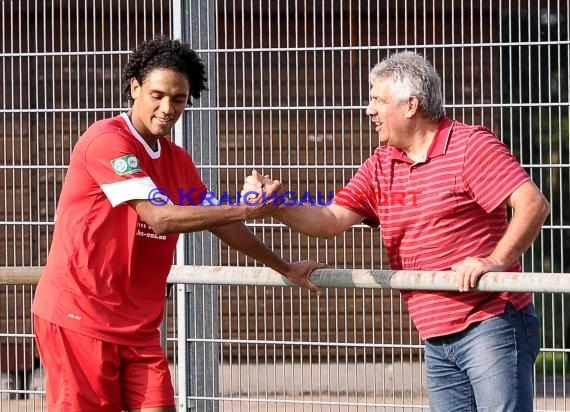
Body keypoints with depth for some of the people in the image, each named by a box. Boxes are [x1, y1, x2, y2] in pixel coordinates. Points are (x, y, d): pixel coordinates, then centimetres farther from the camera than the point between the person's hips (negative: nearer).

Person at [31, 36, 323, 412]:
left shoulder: (178, 162, 13)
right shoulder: (107, 141, -13)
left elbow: (218, 222, 26)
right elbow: (160, 218, -22)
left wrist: (284, 268, 27)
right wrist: (245, 209, -23)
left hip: (138, 325, 7)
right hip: (79, 314, -7)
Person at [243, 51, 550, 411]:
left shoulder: (471, 145, -7)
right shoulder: (381, 166, 14)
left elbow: (534, 205, -16)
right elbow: (330, 221, 5)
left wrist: (495, 262, -26)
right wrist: (277, 203, -11)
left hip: (491, 325, -7)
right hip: (438, 339, 7)